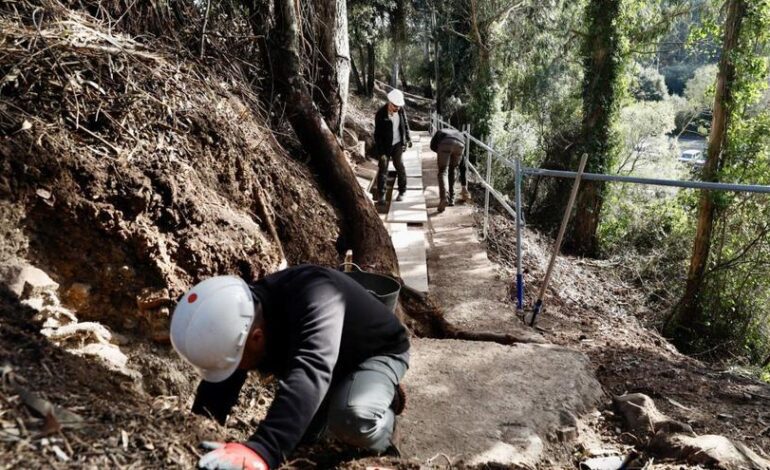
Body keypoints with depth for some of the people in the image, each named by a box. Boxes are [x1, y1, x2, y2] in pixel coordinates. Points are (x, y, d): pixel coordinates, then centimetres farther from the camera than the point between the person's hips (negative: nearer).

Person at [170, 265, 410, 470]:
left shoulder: (314, 298, -44)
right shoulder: (242, 315, -20)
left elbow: (310, 372, -60)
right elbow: (216, 389, -14)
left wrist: (262, 450, -71)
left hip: (379, 352, -7)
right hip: (332, 365, 7)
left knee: (354, 418, -35)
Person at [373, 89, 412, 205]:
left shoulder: (400, 109, -7)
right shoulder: (380, 114, -20)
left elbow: (405, 124, 10)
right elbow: (377, 134, -16)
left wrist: (408, 139, 14)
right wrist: (380, 152, -17)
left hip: (398, 144, 3)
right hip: (385, 146, -3)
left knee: (400, 166, 6)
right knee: (383, 169, 0)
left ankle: (402, 192, 18)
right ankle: (381, 195, 8)